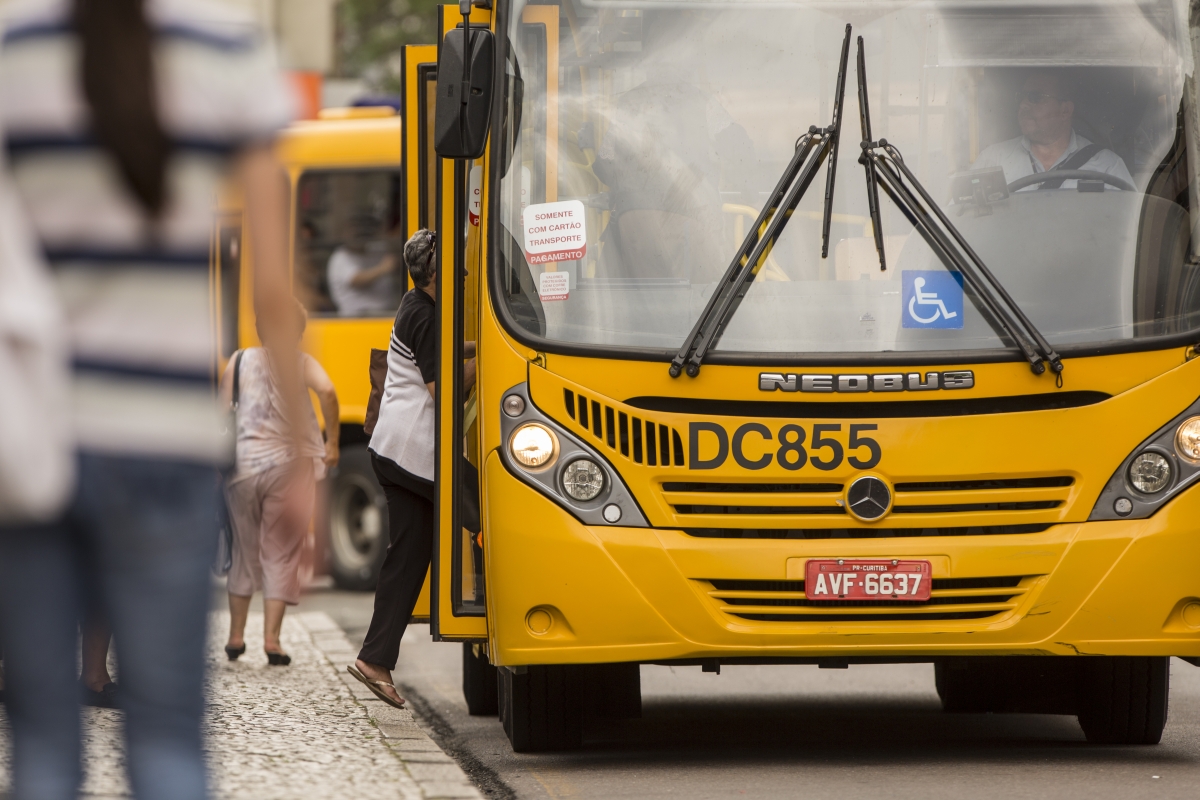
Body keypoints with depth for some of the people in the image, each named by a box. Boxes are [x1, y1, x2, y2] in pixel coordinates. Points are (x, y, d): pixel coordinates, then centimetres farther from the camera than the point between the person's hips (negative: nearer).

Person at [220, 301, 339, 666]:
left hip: (243, 467, 3)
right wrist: (332, 441, -10)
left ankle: (236, 635, 22)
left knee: (245, 553, 17)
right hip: (288, 467, -3)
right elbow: (326, 391, -19)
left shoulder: (239, 361, 6)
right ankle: (271, 639, -4)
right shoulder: (300, 363, 0)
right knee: (281, 555, 3)